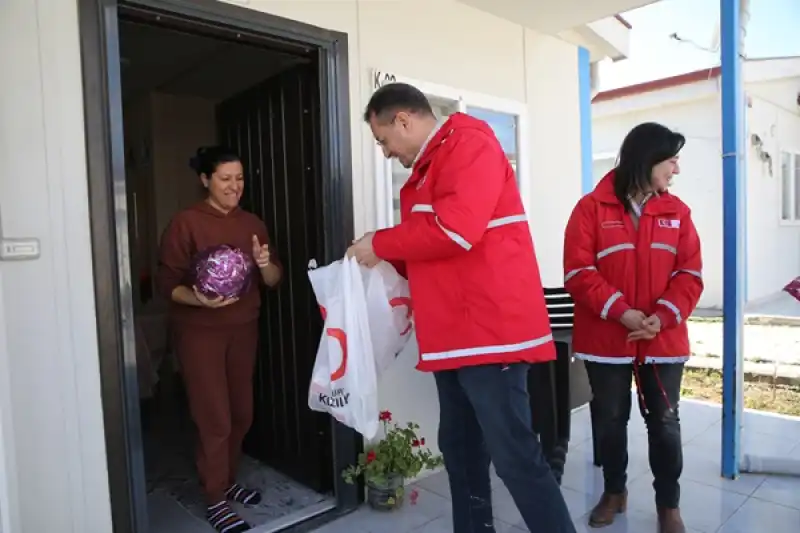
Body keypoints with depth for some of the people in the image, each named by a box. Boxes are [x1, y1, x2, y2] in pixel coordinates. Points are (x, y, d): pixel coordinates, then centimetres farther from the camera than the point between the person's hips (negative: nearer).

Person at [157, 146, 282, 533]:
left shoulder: (252, 223, 6)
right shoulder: (185, 223, -9)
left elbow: (273, 281, 4)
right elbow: (167, 282, -12)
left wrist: (264, 263, -17)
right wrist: (199, 300, -30)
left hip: (243, 329, 5)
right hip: (199, 332, -5)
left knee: (242, 413, 12)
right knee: (214, 418, -2)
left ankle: (228, 481, 33)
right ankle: (215, 499, 16)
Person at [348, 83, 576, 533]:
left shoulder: (469, 145, -8)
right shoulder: (431, 165, 21)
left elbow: (454, 231, -22)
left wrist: (379, 245, -9)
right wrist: (386, 259, 13)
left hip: (489, 334, -10)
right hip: (455, 338, 10)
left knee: (515, 456, -3)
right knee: (461, 452, 17)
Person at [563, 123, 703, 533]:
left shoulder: (677, 212, 6)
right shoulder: (591, 208, -5)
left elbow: (690, 274, 1)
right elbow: (578, 272, -11)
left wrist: (661, 317, -15)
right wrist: (622, 312, -19)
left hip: (663, 340, 3)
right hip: (605, 339, -2)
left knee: (665, 423, 10)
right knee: (610, 421, 12)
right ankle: (614, 492, 33)